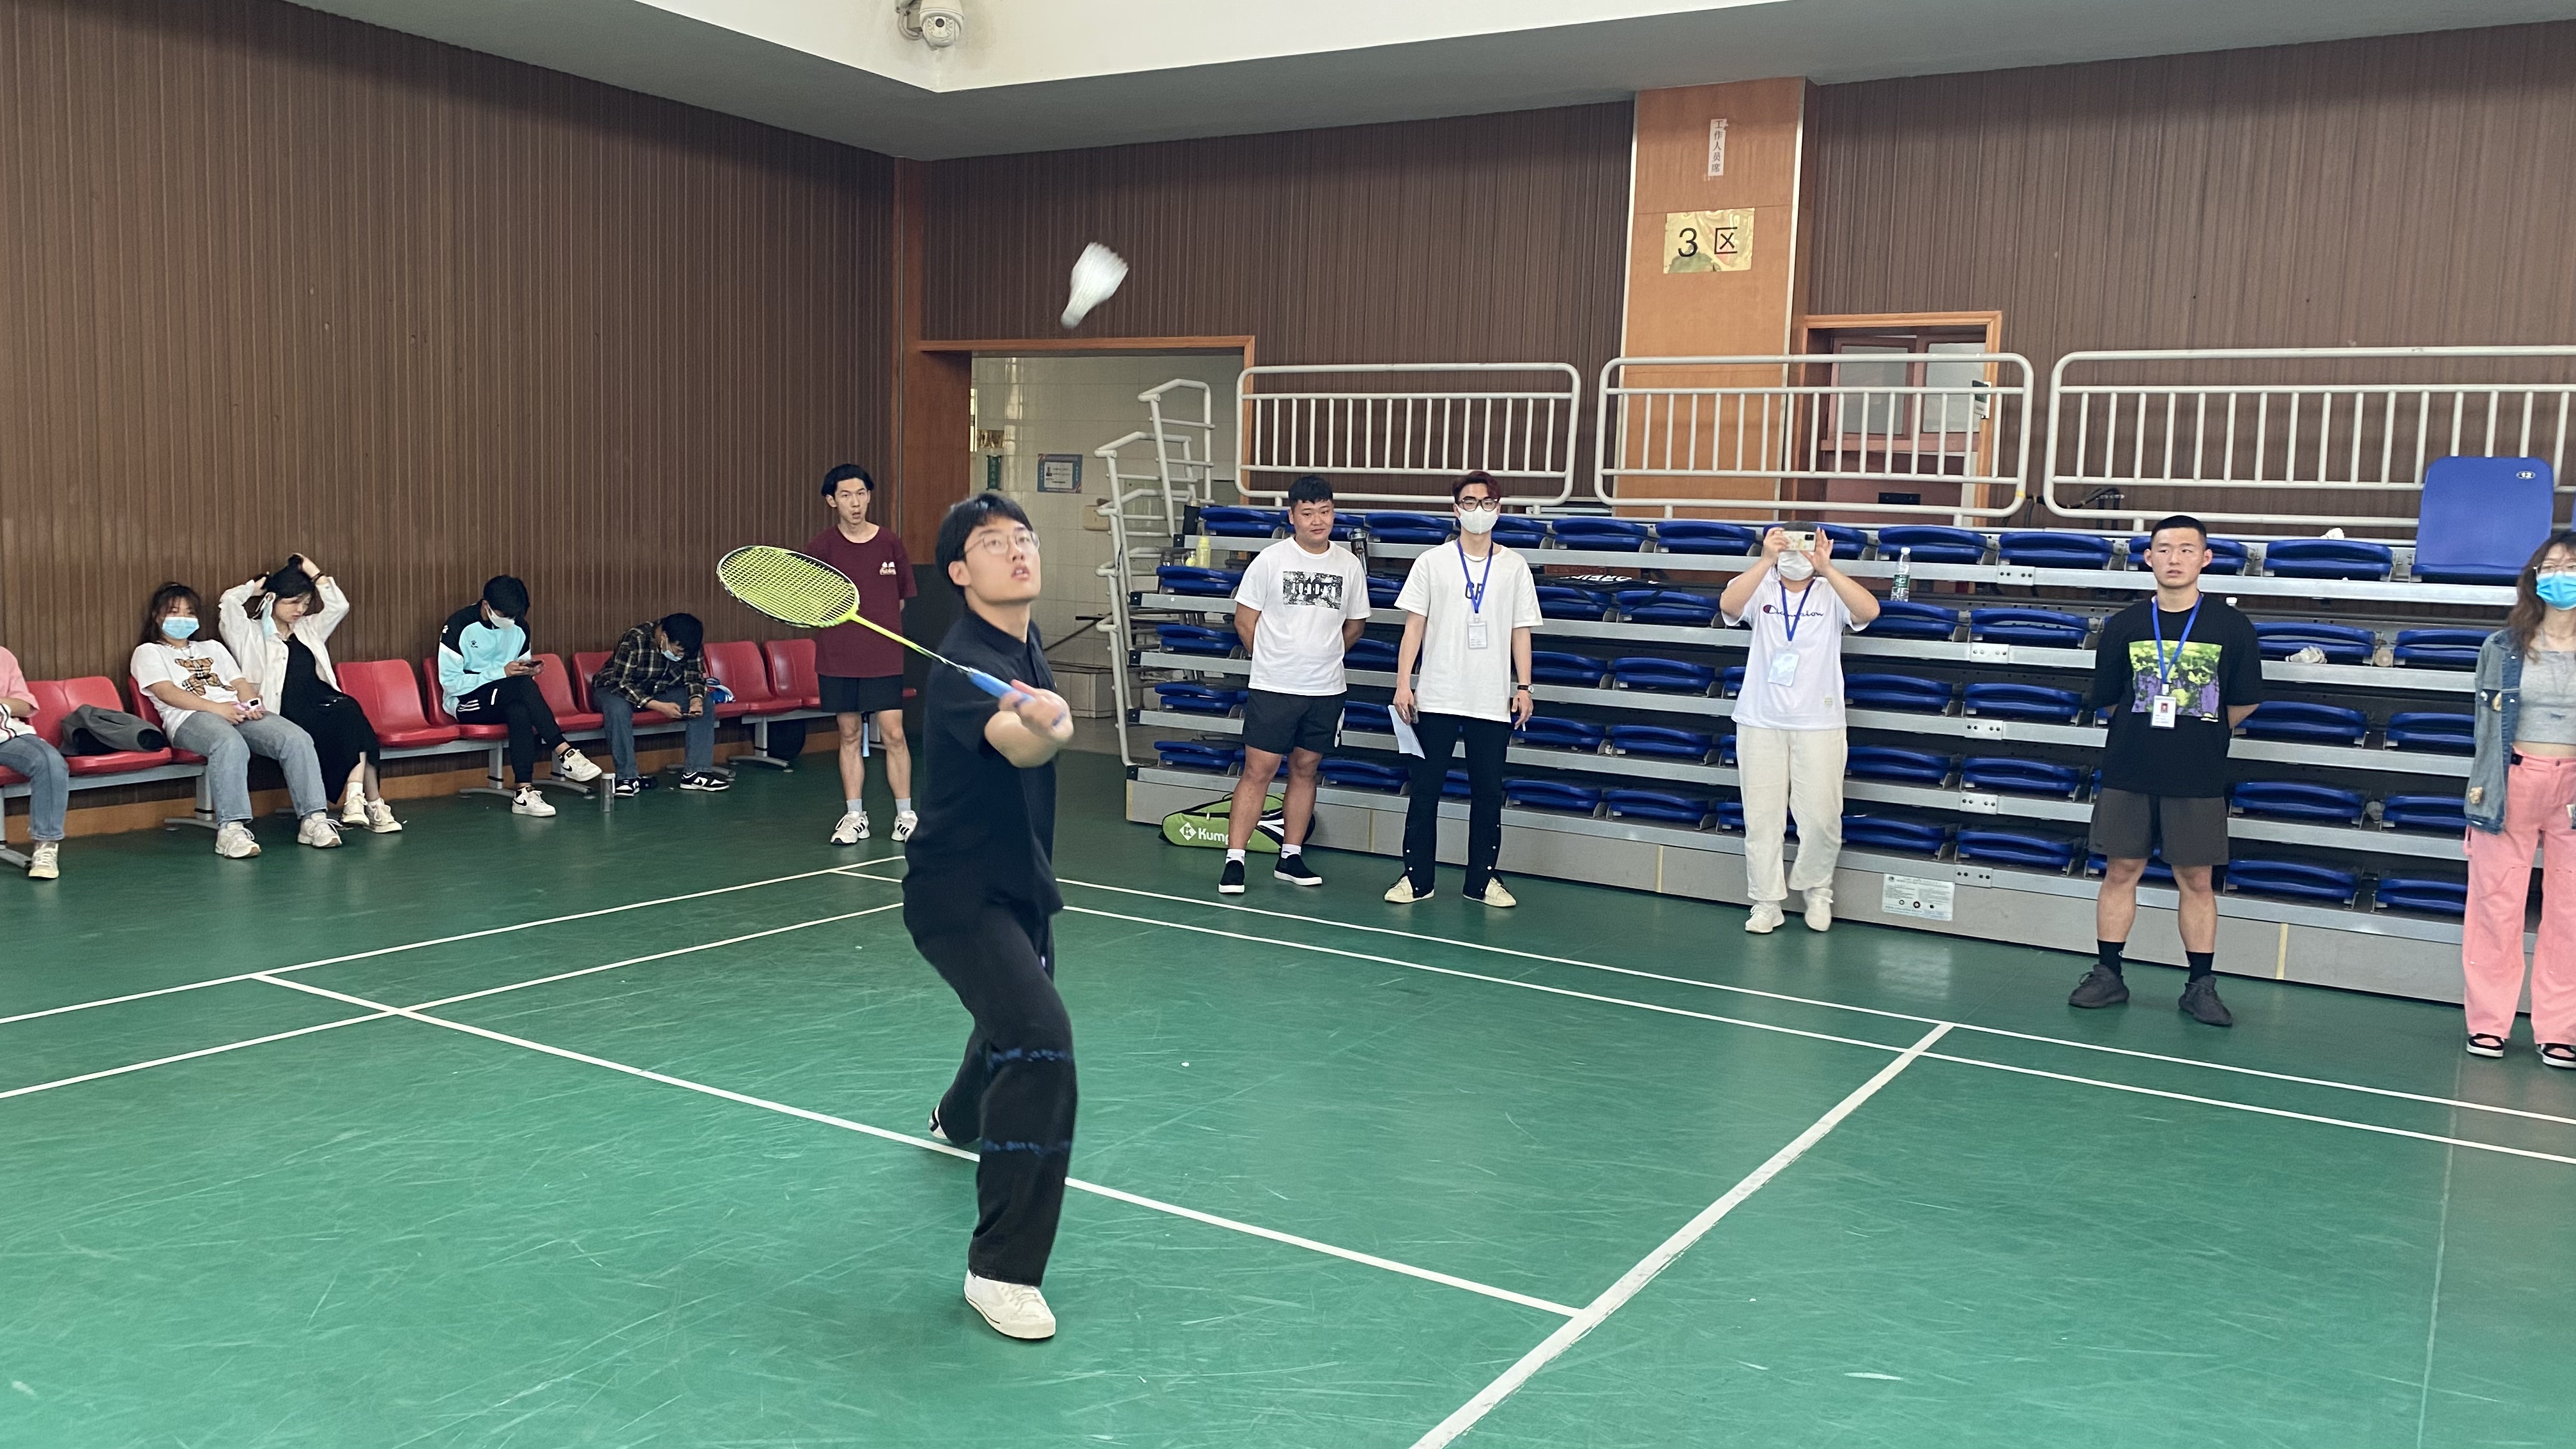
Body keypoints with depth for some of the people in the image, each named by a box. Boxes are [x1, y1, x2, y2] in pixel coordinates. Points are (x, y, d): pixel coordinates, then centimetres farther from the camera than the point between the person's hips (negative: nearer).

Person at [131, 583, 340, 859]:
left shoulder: (213, 648, 36)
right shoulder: (148, 652, 19)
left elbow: (240, 683, 22)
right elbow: (166, 693, 1)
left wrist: (251, 703, -4)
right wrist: (216, 708, -15)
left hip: (240, 712, 5)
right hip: (190, 717, -5)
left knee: (297, 738, -26)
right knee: (231, 745, -42)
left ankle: (313, 819, -30)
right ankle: (231, 829, -47)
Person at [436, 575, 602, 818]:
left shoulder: (519, 627, 4)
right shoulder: (459, 625, -12)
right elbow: (450, 682, -16)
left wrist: (528, 671, -11)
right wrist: (502, 673, -23)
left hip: (506, 700, 4)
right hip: (466, 703, -4)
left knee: (521, 712, -36)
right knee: (522, 685, -34)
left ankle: (525, 792, -43)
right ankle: (564, 753, -36)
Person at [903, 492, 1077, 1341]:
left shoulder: (1026, 644, 2)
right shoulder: (964, 666, -26)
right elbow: (1017, 745, -48)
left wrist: (1052, 714, 1)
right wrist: (1037, 725, -66)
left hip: (1020, 881, 10)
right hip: (959, 895, -9)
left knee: (1019, 1013, 31)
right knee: (1040, 1038, -26)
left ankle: (961, 1118, 66)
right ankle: (1001, 1270, -18)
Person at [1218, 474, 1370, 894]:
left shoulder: (1350, 565, 5)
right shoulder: (1270, 561, -5)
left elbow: (1355, 623, 18)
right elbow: (1245, 619, 1)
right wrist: (1274, 659, 7)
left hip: (1326, 691, 4)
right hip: (1273, 687, -3)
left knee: (1305, 769, 11)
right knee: (1258, 770, -6)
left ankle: (1291, 857, 21)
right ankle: (1234, 860, -3)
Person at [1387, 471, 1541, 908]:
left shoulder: (1514, 567, 7)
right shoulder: (1432, 561, 3)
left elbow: (1521, 631, 9)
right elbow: (1414, 625, 3)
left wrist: (1524, 687, 2)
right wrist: (1403, 683, -4)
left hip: (1493, 702, 1)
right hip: (1437, 698, -1)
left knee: (1488, 793, 5)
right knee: (1425, 789, 2)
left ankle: (1482, 880, 15)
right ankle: (1416, 879, 10)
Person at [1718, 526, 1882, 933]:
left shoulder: (1831, 594, 3)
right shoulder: (1759, 590, 2)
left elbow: (1869, 611, -18)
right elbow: (1728, 604, -21)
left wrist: (1826, 568, -26)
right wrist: (1766, 560, -29)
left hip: (1818, 724, 0)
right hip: (1760, 723, 0)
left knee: (1821, 816, 0)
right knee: (1761, 817, 3)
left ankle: (1817, 889, 24)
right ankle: (1766, 903, 13)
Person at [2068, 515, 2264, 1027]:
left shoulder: (2231, 627, -2)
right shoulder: (2125, 625, 1)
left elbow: (2245, 702, 7)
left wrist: (2200, 737, 14)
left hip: (2198, 780, -1)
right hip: (2128, 773, 1)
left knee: (2196, 880, 5)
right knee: (2121, 872, 6)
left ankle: (2201, 986, 15)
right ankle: (2107, 974, 16)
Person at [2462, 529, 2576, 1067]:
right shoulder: (2503, 648, 4)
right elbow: (2486, 725, 8)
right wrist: (2480, 795, 5)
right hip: (2512, 784, 0)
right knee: (2496, 906, 3)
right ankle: (2489, 1022, 13)